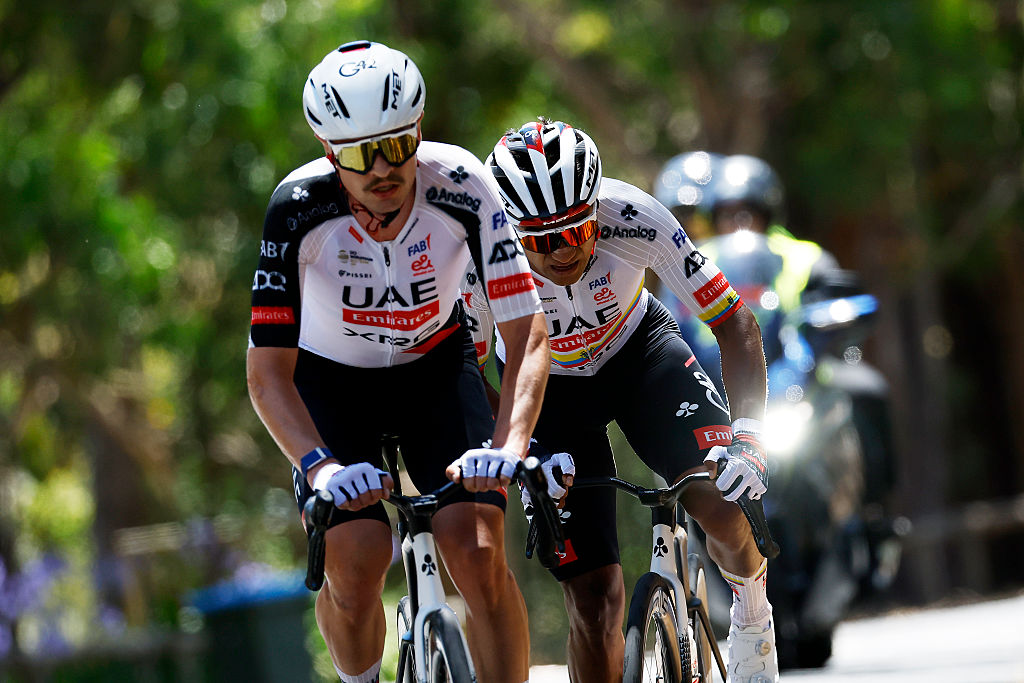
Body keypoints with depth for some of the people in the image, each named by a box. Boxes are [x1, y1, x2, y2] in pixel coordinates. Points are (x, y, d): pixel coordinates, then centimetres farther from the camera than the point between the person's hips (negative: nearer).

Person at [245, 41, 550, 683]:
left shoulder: (462, 186, -28)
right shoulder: (300, 208, -30)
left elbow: (528, 333, -28)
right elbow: (268, 371, -29)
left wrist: (508, 444, -43)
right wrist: (320, 466, -45)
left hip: (437, 365, 1)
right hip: (330, 377, -1)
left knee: (478, 554, -18)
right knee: (356, 563, -19)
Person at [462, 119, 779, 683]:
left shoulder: (633, 219, -33)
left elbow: (734, 323, -26)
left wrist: (747, 433, -38)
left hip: (637, 349, 0)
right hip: (546, 386, 0)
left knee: (720, 496, -24)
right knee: (594, 592, -9)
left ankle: (751, 610, 8)